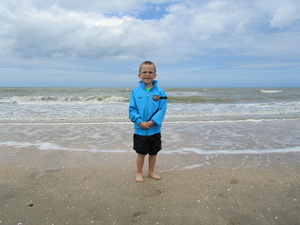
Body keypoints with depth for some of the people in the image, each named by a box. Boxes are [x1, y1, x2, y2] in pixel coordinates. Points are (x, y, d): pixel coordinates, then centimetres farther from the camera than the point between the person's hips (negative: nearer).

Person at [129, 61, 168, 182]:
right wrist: (140, 122, -17)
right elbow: (132, 109, -5)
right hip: (139, 130, -1)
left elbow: (162, 109, -8)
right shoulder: (135, 91, -4)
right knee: (141, 153, 12)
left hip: (155, 130, 1)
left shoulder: (160, 92, -5)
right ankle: (139, 173, 30)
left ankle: (151, 172, 36)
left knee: (153, 153, 16)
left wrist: (152, 122, -19)